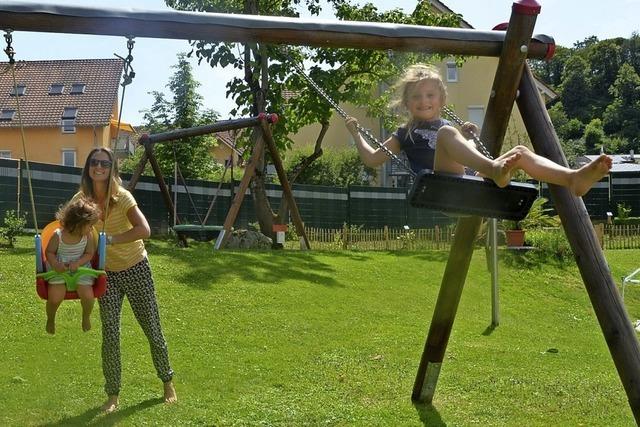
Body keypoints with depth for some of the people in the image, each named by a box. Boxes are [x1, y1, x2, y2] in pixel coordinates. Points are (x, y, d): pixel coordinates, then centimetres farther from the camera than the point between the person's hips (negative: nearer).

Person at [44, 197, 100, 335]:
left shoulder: (88, 235, -8)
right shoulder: (58, 235, -14)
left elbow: (89, 254, -2)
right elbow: (49, 252, -4)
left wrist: (77, 263, -21)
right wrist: (55, 265, -22)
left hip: (80, 268, 1)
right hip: (59, 270, -1)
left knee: (88, 295, -17)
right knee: (55, 297, -18)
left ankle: (86, 316, 19)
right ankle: (50, 319, 18)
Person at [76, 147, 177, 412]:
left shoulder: (121, 196, -19)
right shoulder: (81, 200, -8)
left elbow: (144, 230, -31)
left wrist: (109, 240, -33)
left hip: (136, 270, -2)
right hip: (107, 273, 2)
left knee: (152, 329, 7)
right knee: (110, 335, -2)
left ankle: (167, 382, 28)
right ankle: (112, 395, 14)